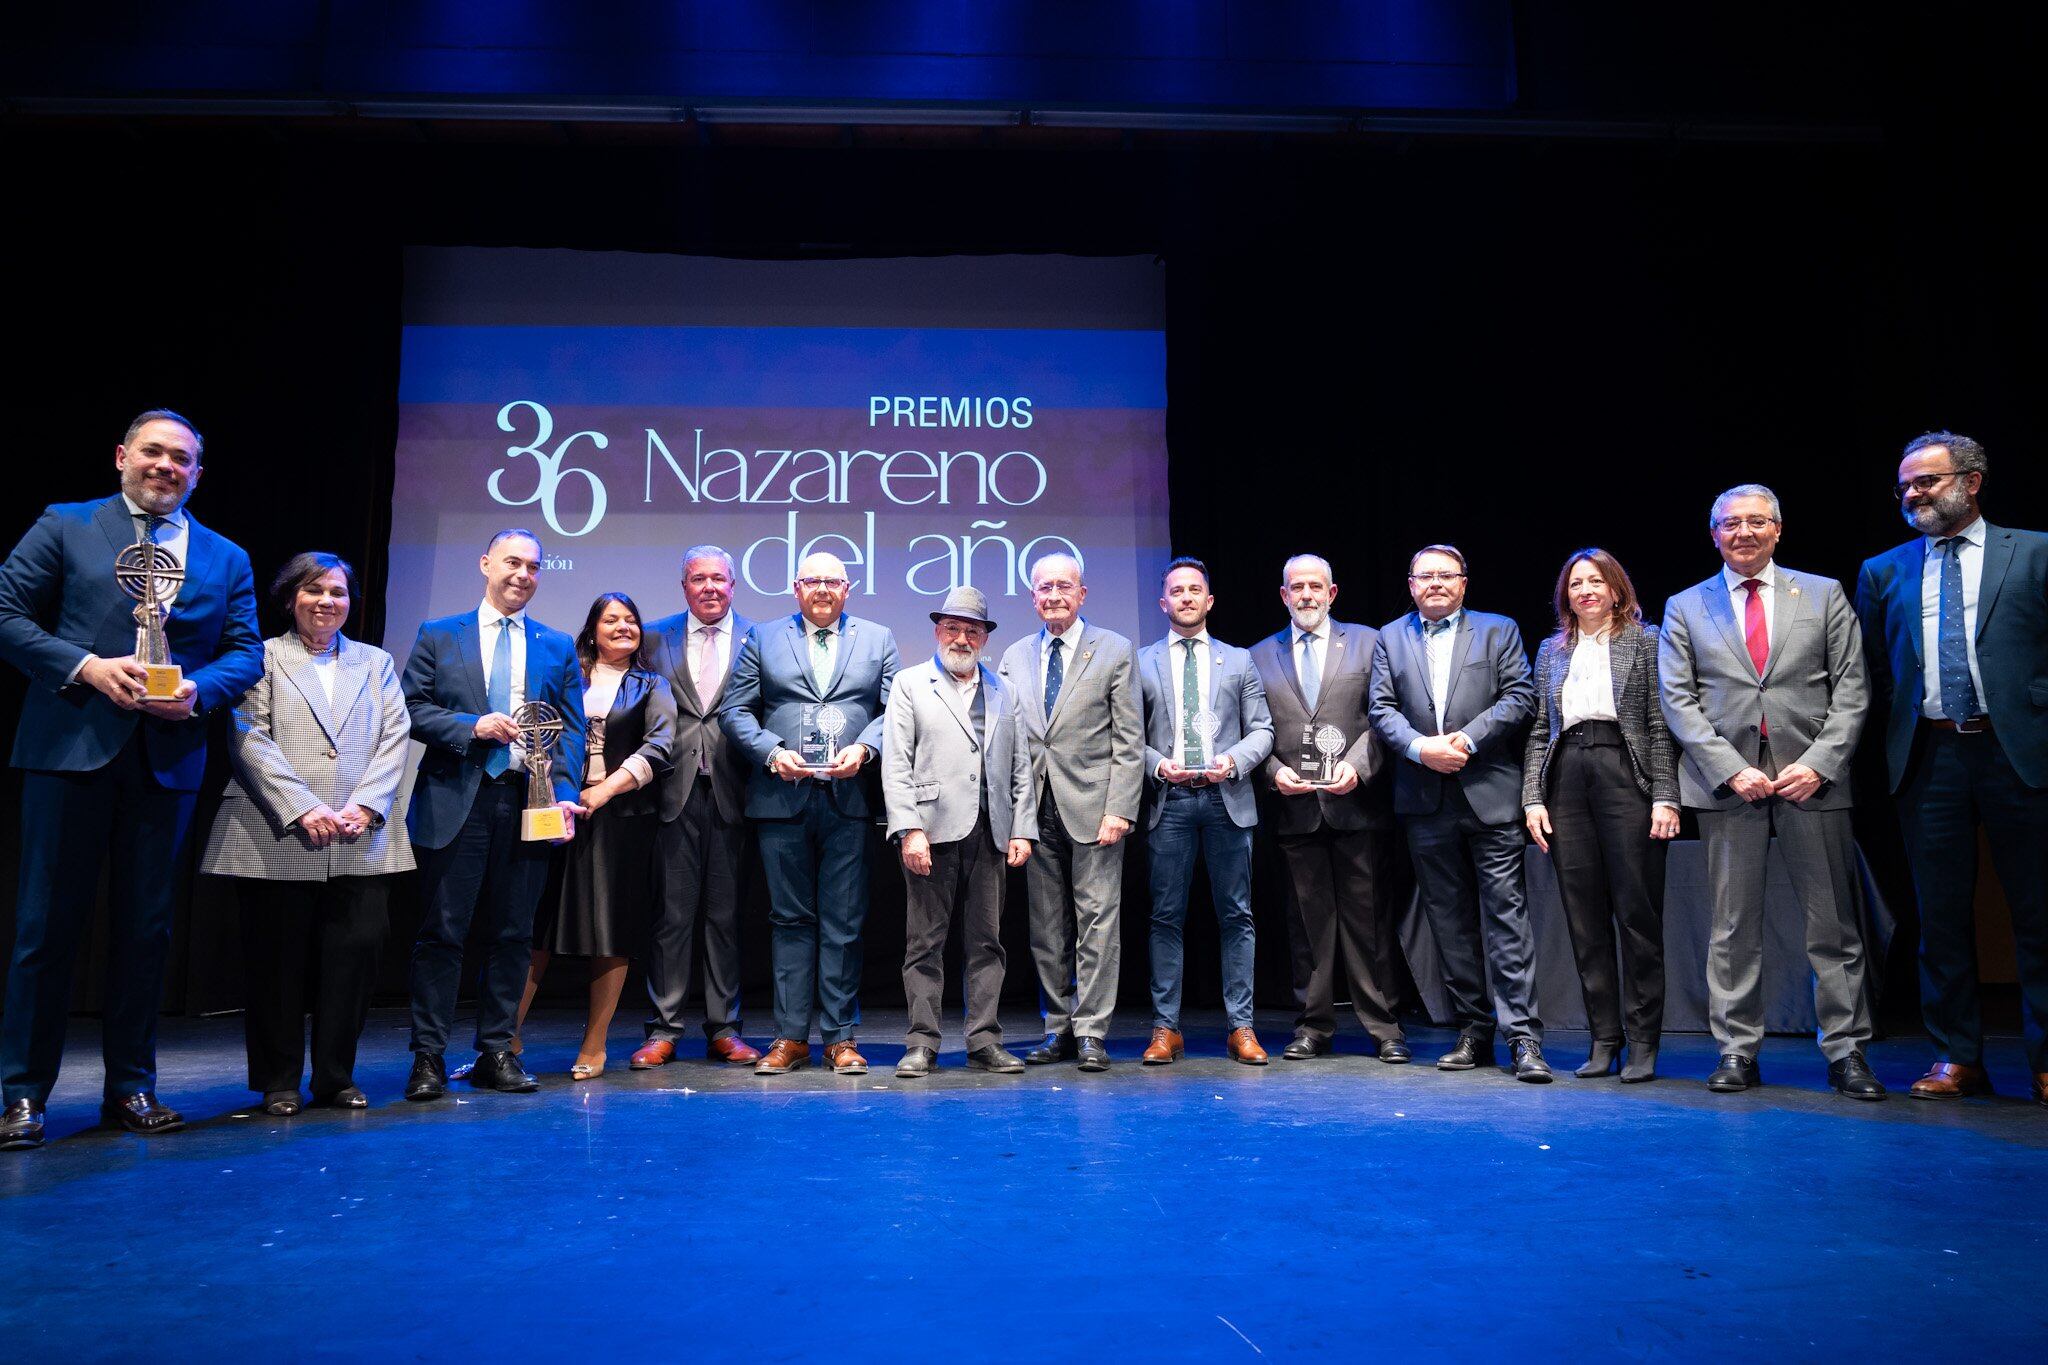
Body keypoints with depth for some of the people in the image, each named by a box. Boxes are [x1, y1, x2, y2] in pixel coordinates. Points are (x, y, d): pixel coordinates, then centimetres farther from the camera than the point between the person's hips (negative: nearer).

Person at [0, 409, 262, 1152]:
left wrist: (198, 691, -11)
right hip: (71, 749, -2)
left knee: (146, 926, 7)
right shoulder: (64, 527, 7)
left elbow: (246, 651, 8)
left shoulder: (226, 558, 14)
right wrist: (85, 666, -14)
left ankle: (131, 1085, 18)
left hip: (168, 758, 3)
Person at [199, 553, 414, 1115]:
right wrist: (303, 809, -13)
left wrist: (364, 805, -7)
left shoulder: (376, 662, 18)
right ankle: (279, 1082, 16)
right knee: (278, 960, 3)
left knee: (356, 954, 0)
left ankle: (336, 1077, 14)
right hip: (278, 841, -2)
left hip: (362, 842, 2)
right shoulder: (263, 657, 8)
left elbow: (395, 739, 8)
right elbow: (250, 740, -3)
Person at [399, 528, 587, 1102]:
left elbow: (571, 729, 6)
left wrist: (564, 792, -7)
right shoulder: (438, 636, 9)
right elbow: (412, 708, 2)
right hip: (455, 802, -2)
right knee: (442, 932, 1)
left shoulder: (558, 647, 12)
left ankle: (496, 1054, 16)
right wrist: (472, 726, -13)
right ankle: (428, 1057, 9)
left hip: (528, 803, 2)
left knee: (512, 934, 7)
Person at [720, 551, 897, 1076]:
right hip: (782, 798, 0)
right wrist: (771, 752, -9)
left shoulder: (878, 640, 13)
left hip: (849, 798, 0)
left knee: (843, 923, 3)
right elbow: (735, 709, 7)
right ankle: (791, 1036, 13)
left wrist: (864, 748, -11)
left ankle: (840, 1037, 11)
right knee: (790, 919, 5)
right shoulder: (763, 638, 12)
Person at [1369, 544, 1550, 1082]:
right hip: (1425, 799, 3)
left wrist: (1466, 739, -13)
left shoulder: (1498, 630, 8)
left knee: (1505, 911, -7)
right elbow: (1382, 708, 5)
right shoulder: (1390, 638, 14)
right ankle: (1472, 1028, 18)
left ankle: (1523, 1035, -3)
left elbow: (1519, 695, -2)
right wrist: (1419, 747, -12)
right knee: (1448, 918, 8)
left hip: (1489, 794, -3)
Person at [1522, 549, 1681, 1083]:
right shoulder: (1551, 652, 18)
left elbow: (1660, 725, 0)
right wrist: (1533, 798, 4)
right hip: (1567, 780, 4)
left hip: (1626, 776, -3)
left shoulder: (1645, 641, 7)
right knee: (1584, 917, 3)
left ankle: (1643, 1042, 6)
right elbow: (1539, 730, 14)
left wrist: (1665, 797, -9)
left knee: (1637, 912, -3)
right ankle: (1603, 1039, 11)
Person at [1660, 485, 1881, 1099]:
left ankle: (1844, 1051, 13)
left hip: (1812, 775, 0)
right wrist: (1730, 769, -9)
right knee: (1733, 926, 3)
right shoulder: (1685, 607, 10)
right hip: (1727, 780, 0)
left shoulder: (1824, 595, 11)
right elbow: (1677, 698, 3)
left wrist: (1819, 763, -8)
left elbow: (1850, 688, 5)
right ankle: (1738, 1052, 10)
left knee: (1833, 922, 3)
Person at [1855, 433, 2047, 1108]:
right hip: (1929, 759, 2)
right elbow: (1874, 674, 13)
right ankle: (1957, 1057, 17)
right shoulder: (1883, 572, 13)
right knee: (1941, 916, 7)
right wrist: (1892, 745, 5)